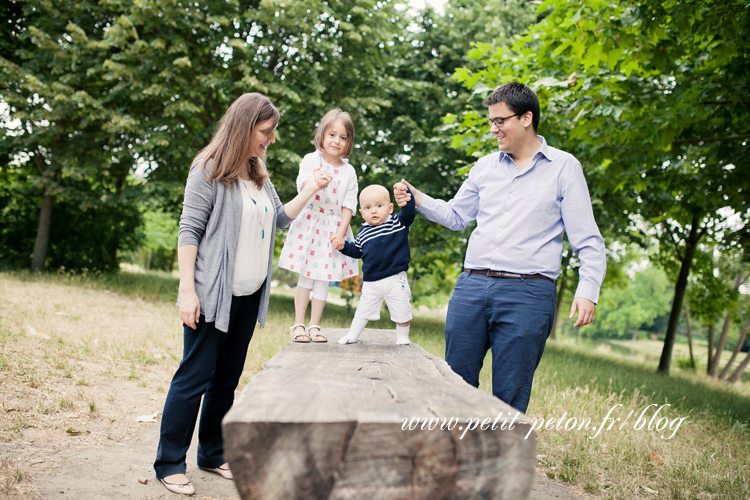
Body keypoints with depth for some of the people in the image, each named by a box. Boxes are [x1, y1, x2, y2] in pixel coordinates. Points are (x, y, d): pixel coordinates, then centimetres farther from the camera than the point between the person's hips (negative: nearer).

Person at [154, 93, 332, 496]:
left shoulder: (259, 176, 14)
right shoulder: (210, 170, -8)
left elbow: (279, 220, 19)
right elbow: (188, 231, -11)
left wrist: (309, 191, 8)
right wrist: (187, 291, -16)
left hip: (249, 296, 7)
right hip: (213, 295, -7)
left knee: (228, 378, 12)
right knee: (195, 377, -4)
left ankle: (212, 454, 24)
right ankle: (169, 464, 6)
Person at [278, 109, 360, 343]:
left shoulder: (348, 171, 4)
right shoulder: (311, 160, 0)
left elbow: (348, 205, 2)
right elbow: (302, 188, -10)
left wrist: (341, 232, -8)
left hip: (334, 226, 2)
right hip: (309, 223, -2)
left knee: (323, 279, 5)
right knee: (306, 276, 1)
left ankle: (314, 326, 14)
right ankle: (298, 325, 11)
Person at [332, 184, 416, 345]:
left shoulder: (398, 222, -5)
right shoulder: (363, 232, 6)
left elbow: (409, 213, -23)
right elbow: (356, 250, 19)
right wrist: (342, 245, 7)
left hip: (395, 279, -3)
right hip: (371, 281, 3)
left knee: (401, 310, 5)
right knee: (364, 309, 15)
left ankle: (402, 336, 27)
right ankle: (353, 335, 31)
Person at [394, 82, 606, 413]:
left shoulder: (564, 167, 2)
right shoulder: (485, 166, 15)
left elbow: (588, 241, -2)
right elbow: (456, 216, 24)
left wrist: (587, 290, -15)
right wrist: (417, 199, 8)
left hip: (527, 295, -4)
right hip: (471, 287, 4)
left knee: (509, 399, 0)